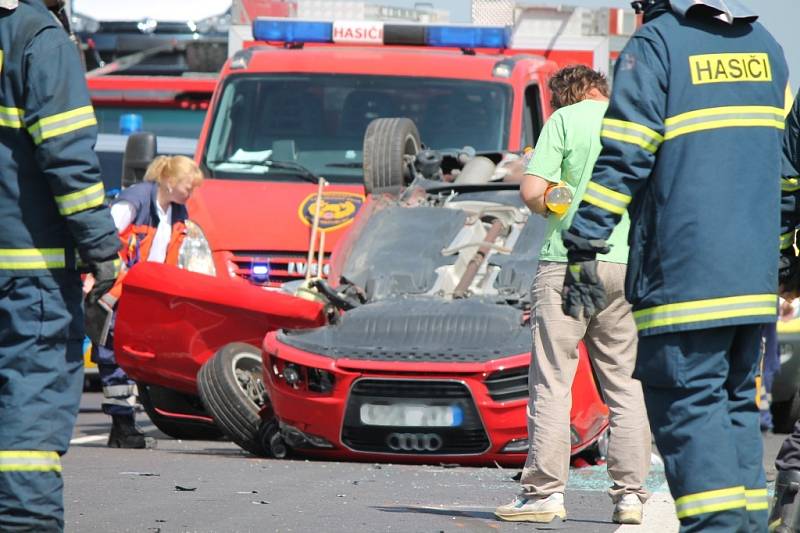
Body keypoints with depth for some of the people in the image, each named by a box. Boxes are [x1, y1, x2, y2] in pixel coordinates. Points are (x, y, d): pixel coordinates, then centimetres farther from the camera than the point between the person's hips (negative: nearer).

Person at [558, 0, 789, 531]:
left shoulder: (656, 43, -6)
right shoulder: (764, 45, 14)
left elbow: (622, 156, -12)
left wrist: (583, 248, -10)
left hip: (682, 269, -6)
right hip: (753, 277, 6)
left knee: (687, 400, -6)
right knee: (737, 398, 14)